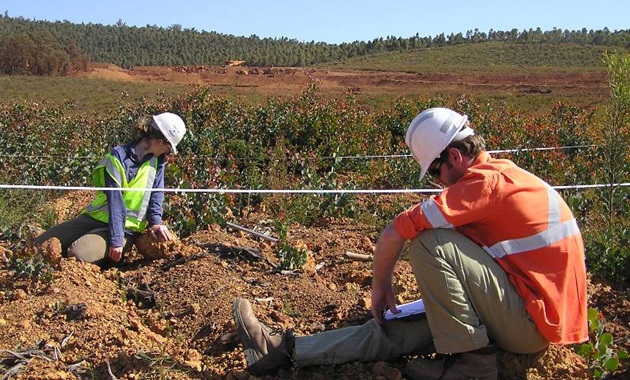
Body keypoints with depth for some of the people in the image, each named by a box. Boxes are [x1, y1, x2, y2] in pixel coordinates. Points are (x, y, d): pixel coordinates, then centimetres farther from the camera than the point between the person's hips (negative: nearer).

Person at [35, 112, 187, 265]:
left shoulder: (157, 160, 0)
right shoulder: (118, 157, -14)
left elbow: (156, 193, 2)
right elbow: (115, 200, -21)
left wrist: (156, 221, -16)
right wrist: (115, 240, -26)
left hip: (126, 228, 0)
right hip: (96, 218, 0)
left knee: (78, 255, -27)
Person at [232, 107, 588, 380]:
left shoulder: (486, 182, -20)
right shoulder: (504, 174, 11)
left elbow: (393, 234, -23)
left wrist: (381, 286, -7)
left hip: (533, 322, -9)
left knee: (427, 241, -19)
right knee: (401, 324, 0)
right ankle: (288, 348, 2)